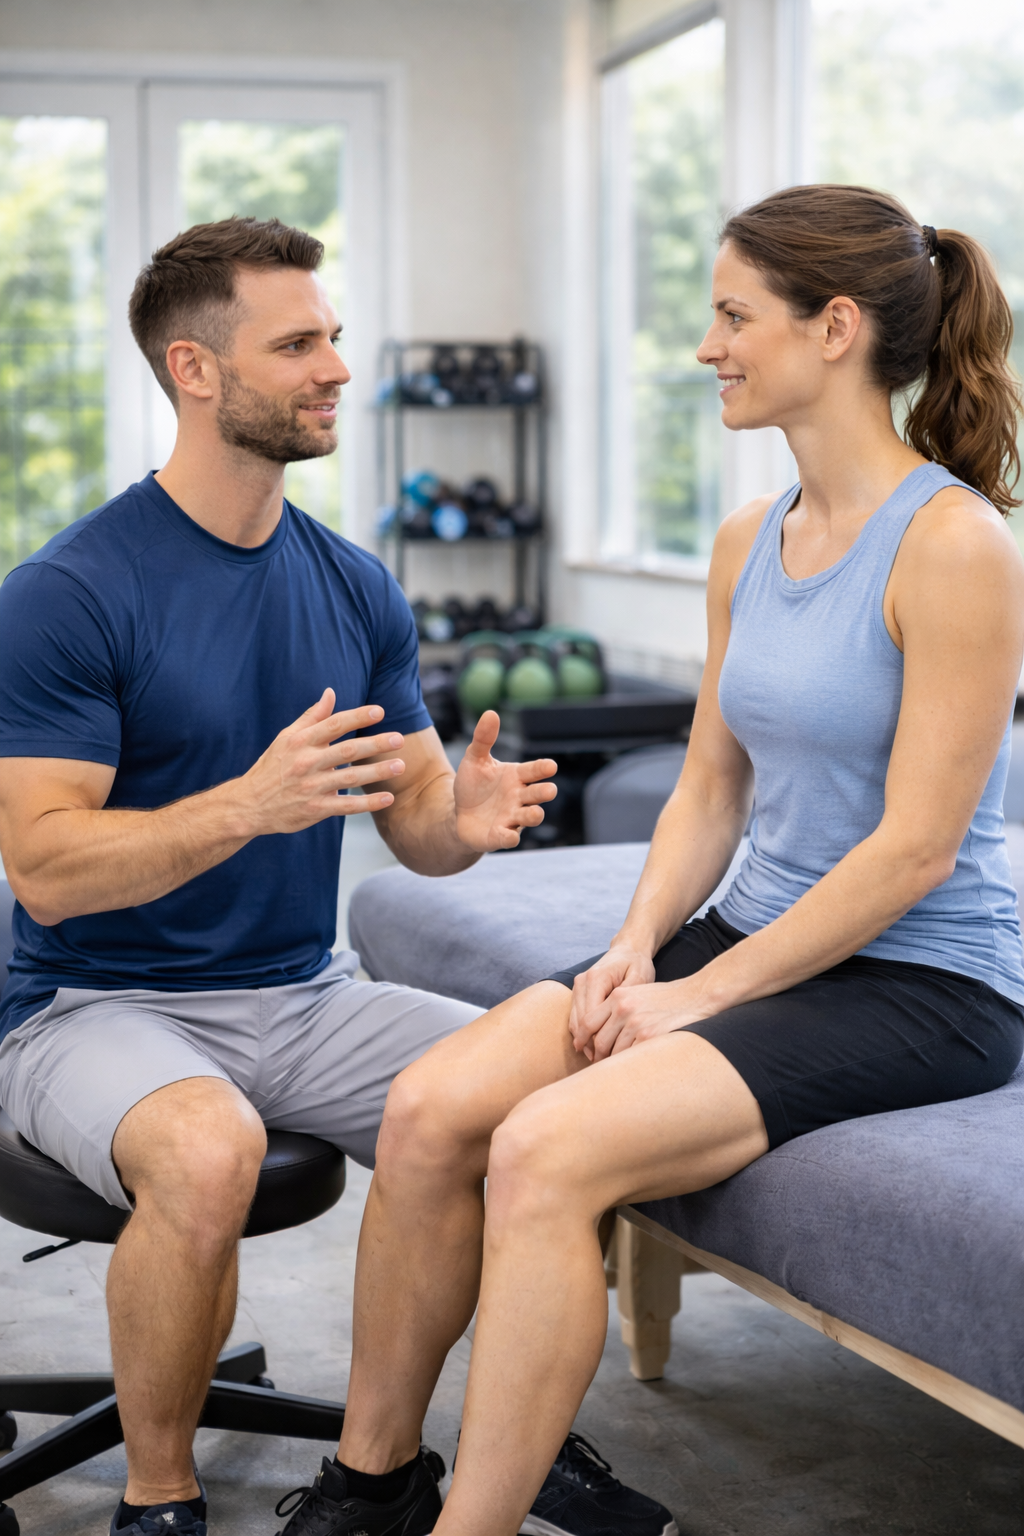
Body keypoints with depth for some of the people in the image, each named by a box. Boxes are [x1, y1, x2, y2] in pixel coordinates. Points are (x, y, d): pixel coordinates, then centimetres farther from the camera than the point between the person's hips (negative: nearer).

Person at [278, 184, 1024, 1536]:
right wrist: (638, 946, -2)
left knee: (549, 1150, -28)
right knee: (431, 1108, -13)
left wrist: (705, 991, -15)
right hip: (757, 941, 7)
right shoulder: (748, 541, 10)